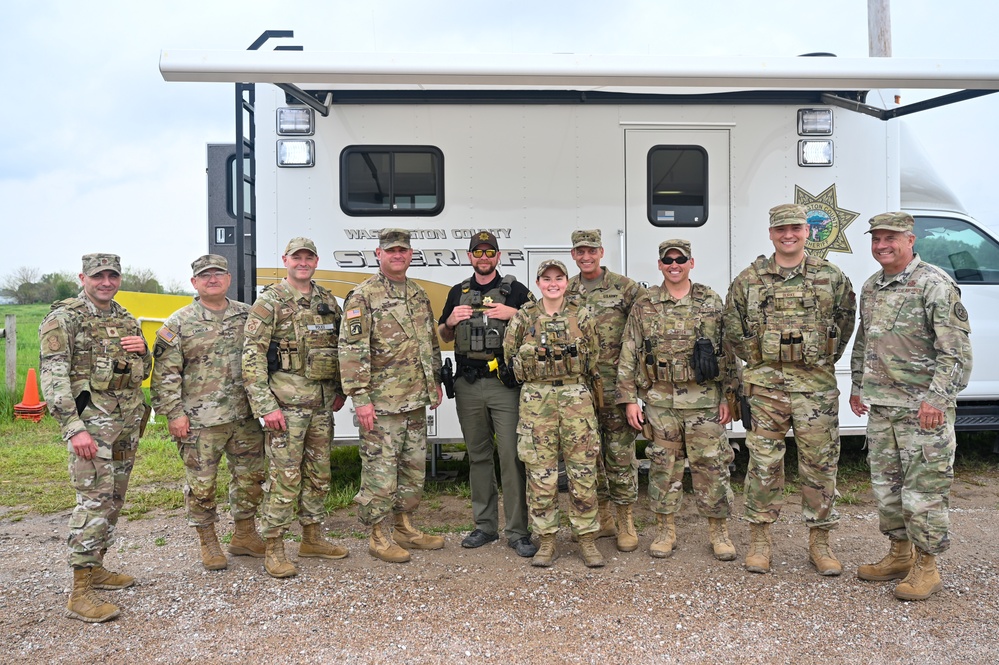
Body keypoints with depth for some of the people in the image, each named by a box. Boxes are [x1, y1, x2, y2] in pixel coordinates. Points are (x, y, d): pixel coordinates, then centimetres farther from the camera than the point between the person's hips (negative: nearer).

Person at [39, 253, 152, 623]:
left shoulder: (127, 321, 14)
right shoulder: (63, 319, -6)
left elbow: (142, 373, 22)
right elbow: (52, 378, -13)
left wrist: (142, 352, -2)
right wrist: (74, 428, -21)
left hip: (128, 422, 7)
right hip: (91, 422, -7)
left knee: (114, 500, 13)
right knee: (94, 501, -11)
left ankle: (96, 568, 28)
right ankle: (80, 594, -6)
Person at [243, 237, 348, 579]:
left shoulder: (328, 301, 13)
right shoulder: (269, 302, -6)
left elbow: (339, 348, 20)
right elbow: (252, 357, -11)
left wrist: (340, 390, 14)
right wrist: (265, 405, -16)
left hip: (323, 402, 6)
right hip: (287, 401, -6)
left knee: (319, 473, 13)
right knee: (285, 475, -4)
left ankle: (312, 538, 27)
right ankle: (273, 548, 8)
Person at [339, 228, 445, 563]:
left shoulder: (419, 294, 13)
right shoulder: (363, 296, -9)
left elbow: (431, 343, 22)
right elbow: (352, 350, -15)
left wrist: (435, 382, 18)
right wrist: (360, 397, -19)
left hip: (417, 400, 7)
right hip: (382, 403, -7)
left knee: (414, 467, 15)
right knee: (381, 469, 0)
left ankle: (405, 527, 30)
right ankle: (379, 536, 15)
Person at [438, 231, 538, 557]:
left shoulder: (515, 290, 5)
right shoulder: (458, 293, 15)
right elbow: (444, 337, 21)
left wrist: (514, 314, -12)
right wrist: (451, 320, 0)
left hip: (505, 384, -4)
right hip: (467, 385, 4)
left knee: (511, 456, -7)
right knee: (478, 455, 10)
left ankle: (517, 531, 0)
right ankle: (485, 525, 21)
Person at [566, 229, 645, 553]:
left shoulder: (625, 288, -1)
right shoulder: (565, 292, 10)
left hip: (615, 383, -4)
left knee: (620, 453, 0)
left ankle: (626, 521, 13)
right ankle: (602, 517, 25)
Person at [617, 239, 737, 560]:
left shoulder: (711, 302, 4)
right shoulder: (643, 306, 4)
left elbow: (729, 351, 5)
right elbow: (628, 355, 3)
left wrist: (727, 396, 0)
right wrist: (629, 399, -3)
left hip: (704, 399, 0)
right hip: (659, 399, 1)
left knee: (711, 464, 4)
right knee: (663, 465, 8)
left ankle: (719, 531, 20)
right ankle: (666, 530, 22)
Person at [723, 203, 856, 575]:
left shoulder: (832, 277, 4)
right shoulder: (749, 280, 4)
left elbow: (845, 321, 14)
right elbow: (733, 329, 10)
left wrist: (824, 358, 8)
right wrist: (757, 361, 6)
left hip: (816, 384, 1)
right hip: (765, 384, 0)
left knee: (820, 462, 6)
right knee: (764, 462, 5)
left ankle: (820, 543, 20)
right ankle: (760, 540, 17)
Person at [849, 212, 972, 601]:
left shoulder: (935, 285, -11)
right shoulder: (871, 287, 13)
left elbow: (956, 351, -15)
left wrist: (936, 398, -21)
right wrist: (858, 386, 19)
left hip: (923, 408, -8)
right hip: (880, 407, 8)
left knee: (923, 488, -1)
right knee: (886, 484, 15)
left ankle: (926, 567, 13)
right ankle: (900, 554, 30)